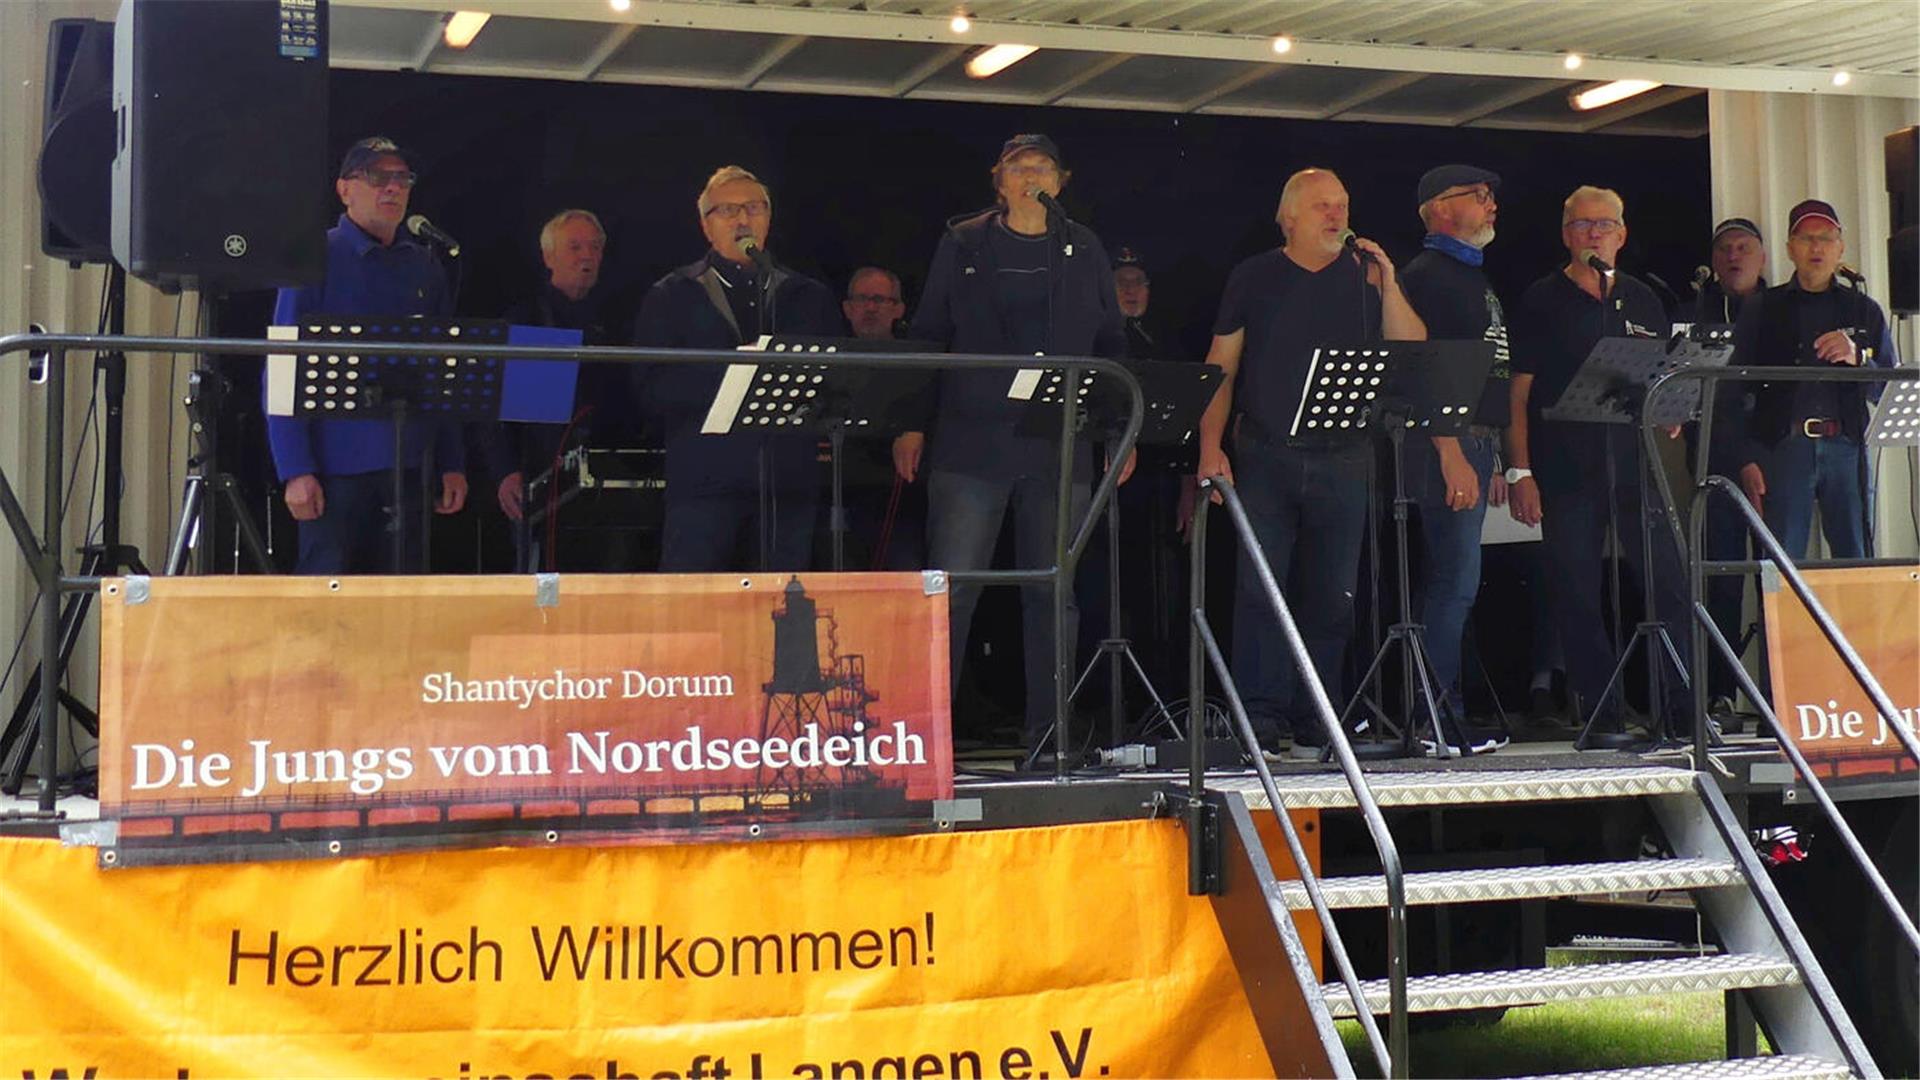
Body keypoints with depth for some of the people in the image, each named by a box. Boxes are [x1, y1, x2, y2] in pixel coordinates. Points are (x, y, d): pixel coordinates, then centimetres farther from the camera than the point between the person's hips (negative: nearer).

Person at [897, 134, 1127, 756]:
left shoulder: (1083, 251, 13)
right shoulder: (963, 245, 8)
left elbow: (1110, 344, 15)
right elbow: (927, 337, 8)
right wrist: (911, 423, -1)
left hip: (1060, 443, 2)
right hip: (970, 441, -2)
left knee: (1053, 590, 3)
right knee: (952, 585, -6)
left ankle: (1047, 730, 10)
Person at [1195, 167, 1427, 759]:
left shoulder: (1365, 277, 11)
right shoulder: (1254, 277, 8)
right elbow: (1221, 367, 7)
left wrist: (1388, 286, -11)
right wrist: (1211, 446, -3)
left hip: (1343, 460, 2)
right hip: (1265, 458, -2)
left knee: (1331, 595, 3)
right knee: (1260, 586, -11)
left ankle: (1315, 725, 11)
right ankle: (1260, 718, -9)